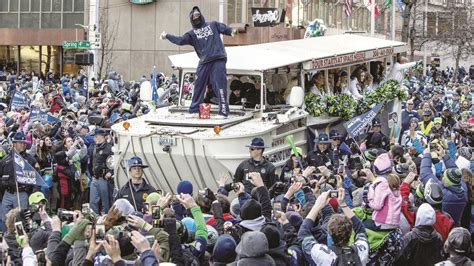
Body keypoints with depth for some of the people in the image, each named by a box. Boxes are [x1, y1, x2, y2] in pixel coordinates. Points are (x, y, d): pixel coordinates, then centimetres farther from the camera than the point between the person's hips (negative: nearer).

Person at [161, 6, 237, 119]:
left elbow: (225, 28, 14)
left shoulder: (213, 25, 14)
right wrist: (167, 36, -5)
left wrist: (232, 31, -4)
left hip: (218, 60, -3)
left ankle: (223, 111, -11)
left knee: (220, 85, -11)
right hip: (204, 62, 3)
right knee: (199, 86, 8)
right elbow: (180, 40, 2)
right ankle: (194, 110, 20)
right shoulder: (192, 33, 14)